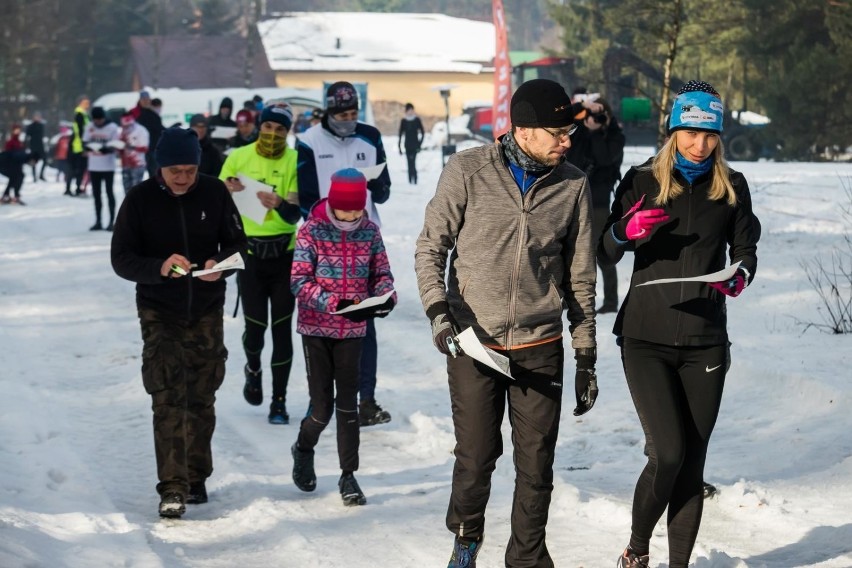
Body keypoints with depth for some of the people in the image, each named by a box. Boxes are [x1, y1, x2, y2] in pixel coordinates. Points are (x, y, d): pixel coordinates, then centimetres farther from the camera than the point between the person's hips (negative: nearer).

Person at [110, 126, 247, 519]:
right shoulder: (140, 199, -9)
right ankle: (172, 488, -11)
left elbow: (238, 242, 3)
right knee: (168, 399, -11)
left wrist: (221, 263, -20)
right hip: (159, 313, -2)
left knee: (202, 398, 11)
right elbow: (121, 258, -9)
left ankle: (196, 478, 25)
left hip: (207, 311, 2)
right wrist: (159, 267, -28)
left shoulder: (214, 192, -4)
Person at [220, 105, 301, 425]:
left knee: (282, 328, 1)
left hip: (284, 252, 0)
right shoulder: (239, 157, -1)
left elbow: (296, 212, -12)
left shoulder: (294, 160, -5)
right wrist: (226, 189, -18)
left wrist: (280, 205, -34)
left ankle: (279, 401, 10)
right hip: (249, 251, 0)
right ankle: (253, 370, 31)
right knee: (255, 326, -2)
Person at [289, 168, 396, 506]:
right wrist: (335, 303, -26)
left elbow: (382, 273, 6)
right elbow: (299, 282, -13)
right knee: (322, 407, 1)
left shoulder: (369, 231, -1)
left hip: (353, 329, 2)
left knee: (348, 402, 3)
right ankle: (304, 448, 32)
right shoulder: (312, 230, -10)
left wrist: (385, 297, -17)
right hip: (317, 329, -2)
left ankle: (348, 475, 11)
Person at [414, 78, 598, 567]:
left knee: (537, 465, 5)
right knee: (476, 456, 4)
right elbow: (431, 247, 2)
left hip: (540, 348, 2)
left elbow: (581, 277, 9)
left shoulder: (573, 185, 3)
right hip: (473, 343, -2)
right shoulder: (468, 172, -5)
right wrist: (438, 308, -14)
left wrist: (586, 356, 10)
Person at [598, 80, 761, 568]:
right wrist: (626, 230, -18)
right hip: (646, 338, -2)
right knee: (669, 453, -13)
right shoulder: (642, 182, 0)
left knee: (692, 462, 3)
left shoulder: (732, 187, 4)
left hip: (705, 342, 2)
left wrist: (741, 275, -9)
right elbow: (606, 254, 4)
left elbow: (745, 247, 14)